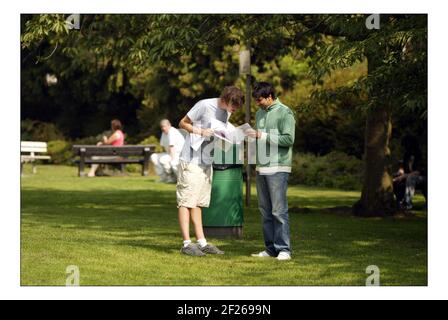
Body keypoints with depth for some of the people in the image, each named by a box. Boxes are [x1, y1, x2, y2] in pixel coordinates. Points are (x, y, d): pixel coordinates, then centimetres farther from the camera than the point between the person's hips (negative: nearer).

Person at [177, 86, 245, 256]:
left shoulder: (226, 112, 7)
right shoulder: (204, 106, -16)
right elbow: (183, 123, -8)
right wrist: (201, 132, -21)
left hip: (206, 162, 8)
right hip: (191, 161, -8)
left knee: (198, 203, 11)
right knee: (186, 202, -5)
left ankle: (202, 242, 12)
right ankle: (187, 244, -6)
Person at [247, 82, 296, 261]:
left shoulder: (284, 113, -6)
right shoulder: (259, 114, 17)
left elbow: (289, 139, -15)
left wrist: (263, 136, -15)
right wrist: (252, 136, 3)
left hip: (278, 168, -8)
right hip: (261, 168, 8)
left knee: (279, 210, -9)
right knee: (265, 210, 8)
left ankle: (283, 249, -6)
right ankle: (270, 248, 13)